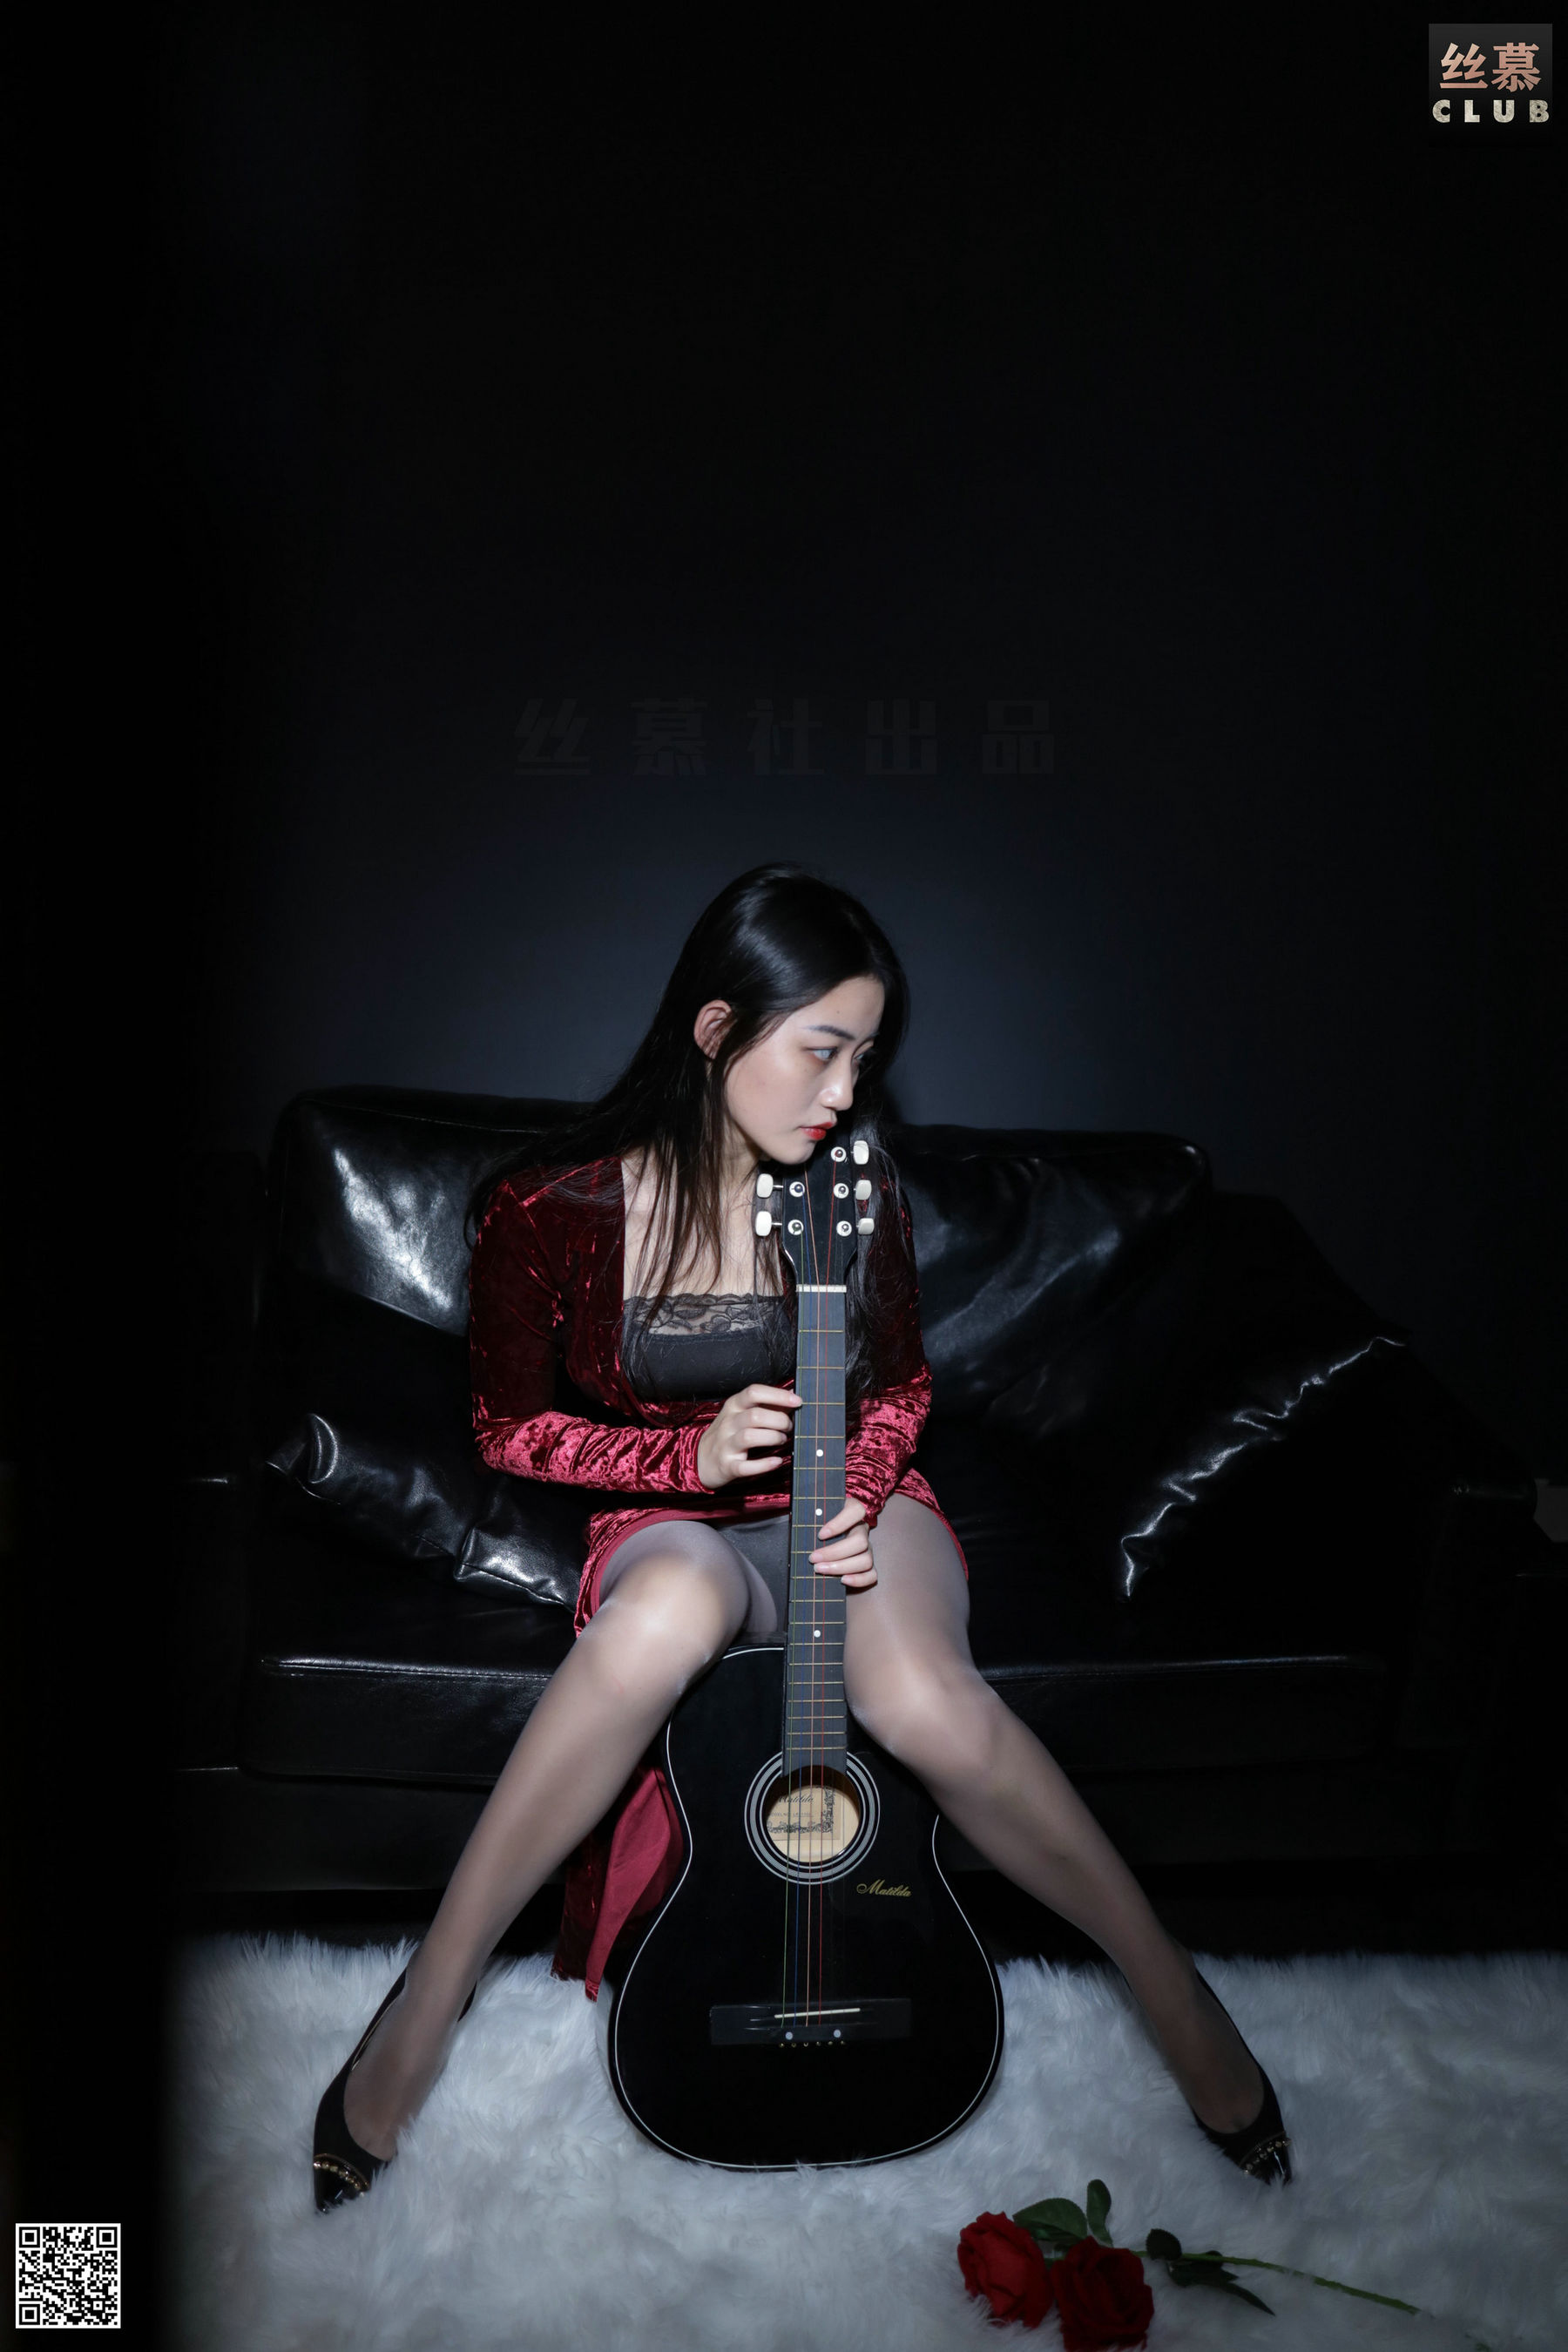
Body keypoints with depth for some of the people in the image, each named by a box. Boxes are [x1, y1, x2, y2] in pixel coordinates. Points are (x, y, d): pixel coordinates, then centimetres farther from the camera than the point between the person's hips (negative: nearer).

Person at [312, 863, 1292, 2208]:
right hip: (673, 1524, -1)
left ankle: (1171, 1987, -9)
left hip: (848, 1509, 2)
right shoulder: (553, 1213, -14)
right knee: (667, 1611, -39)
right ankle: (430, 2004, -22)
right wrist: (694, 1455, -18)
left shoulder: (856, 1197, -7)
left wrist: (860, 1495, -14)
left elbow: (900, 1387, 7)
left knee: (917, 1693, -33)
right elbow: (509, 1428, -3)